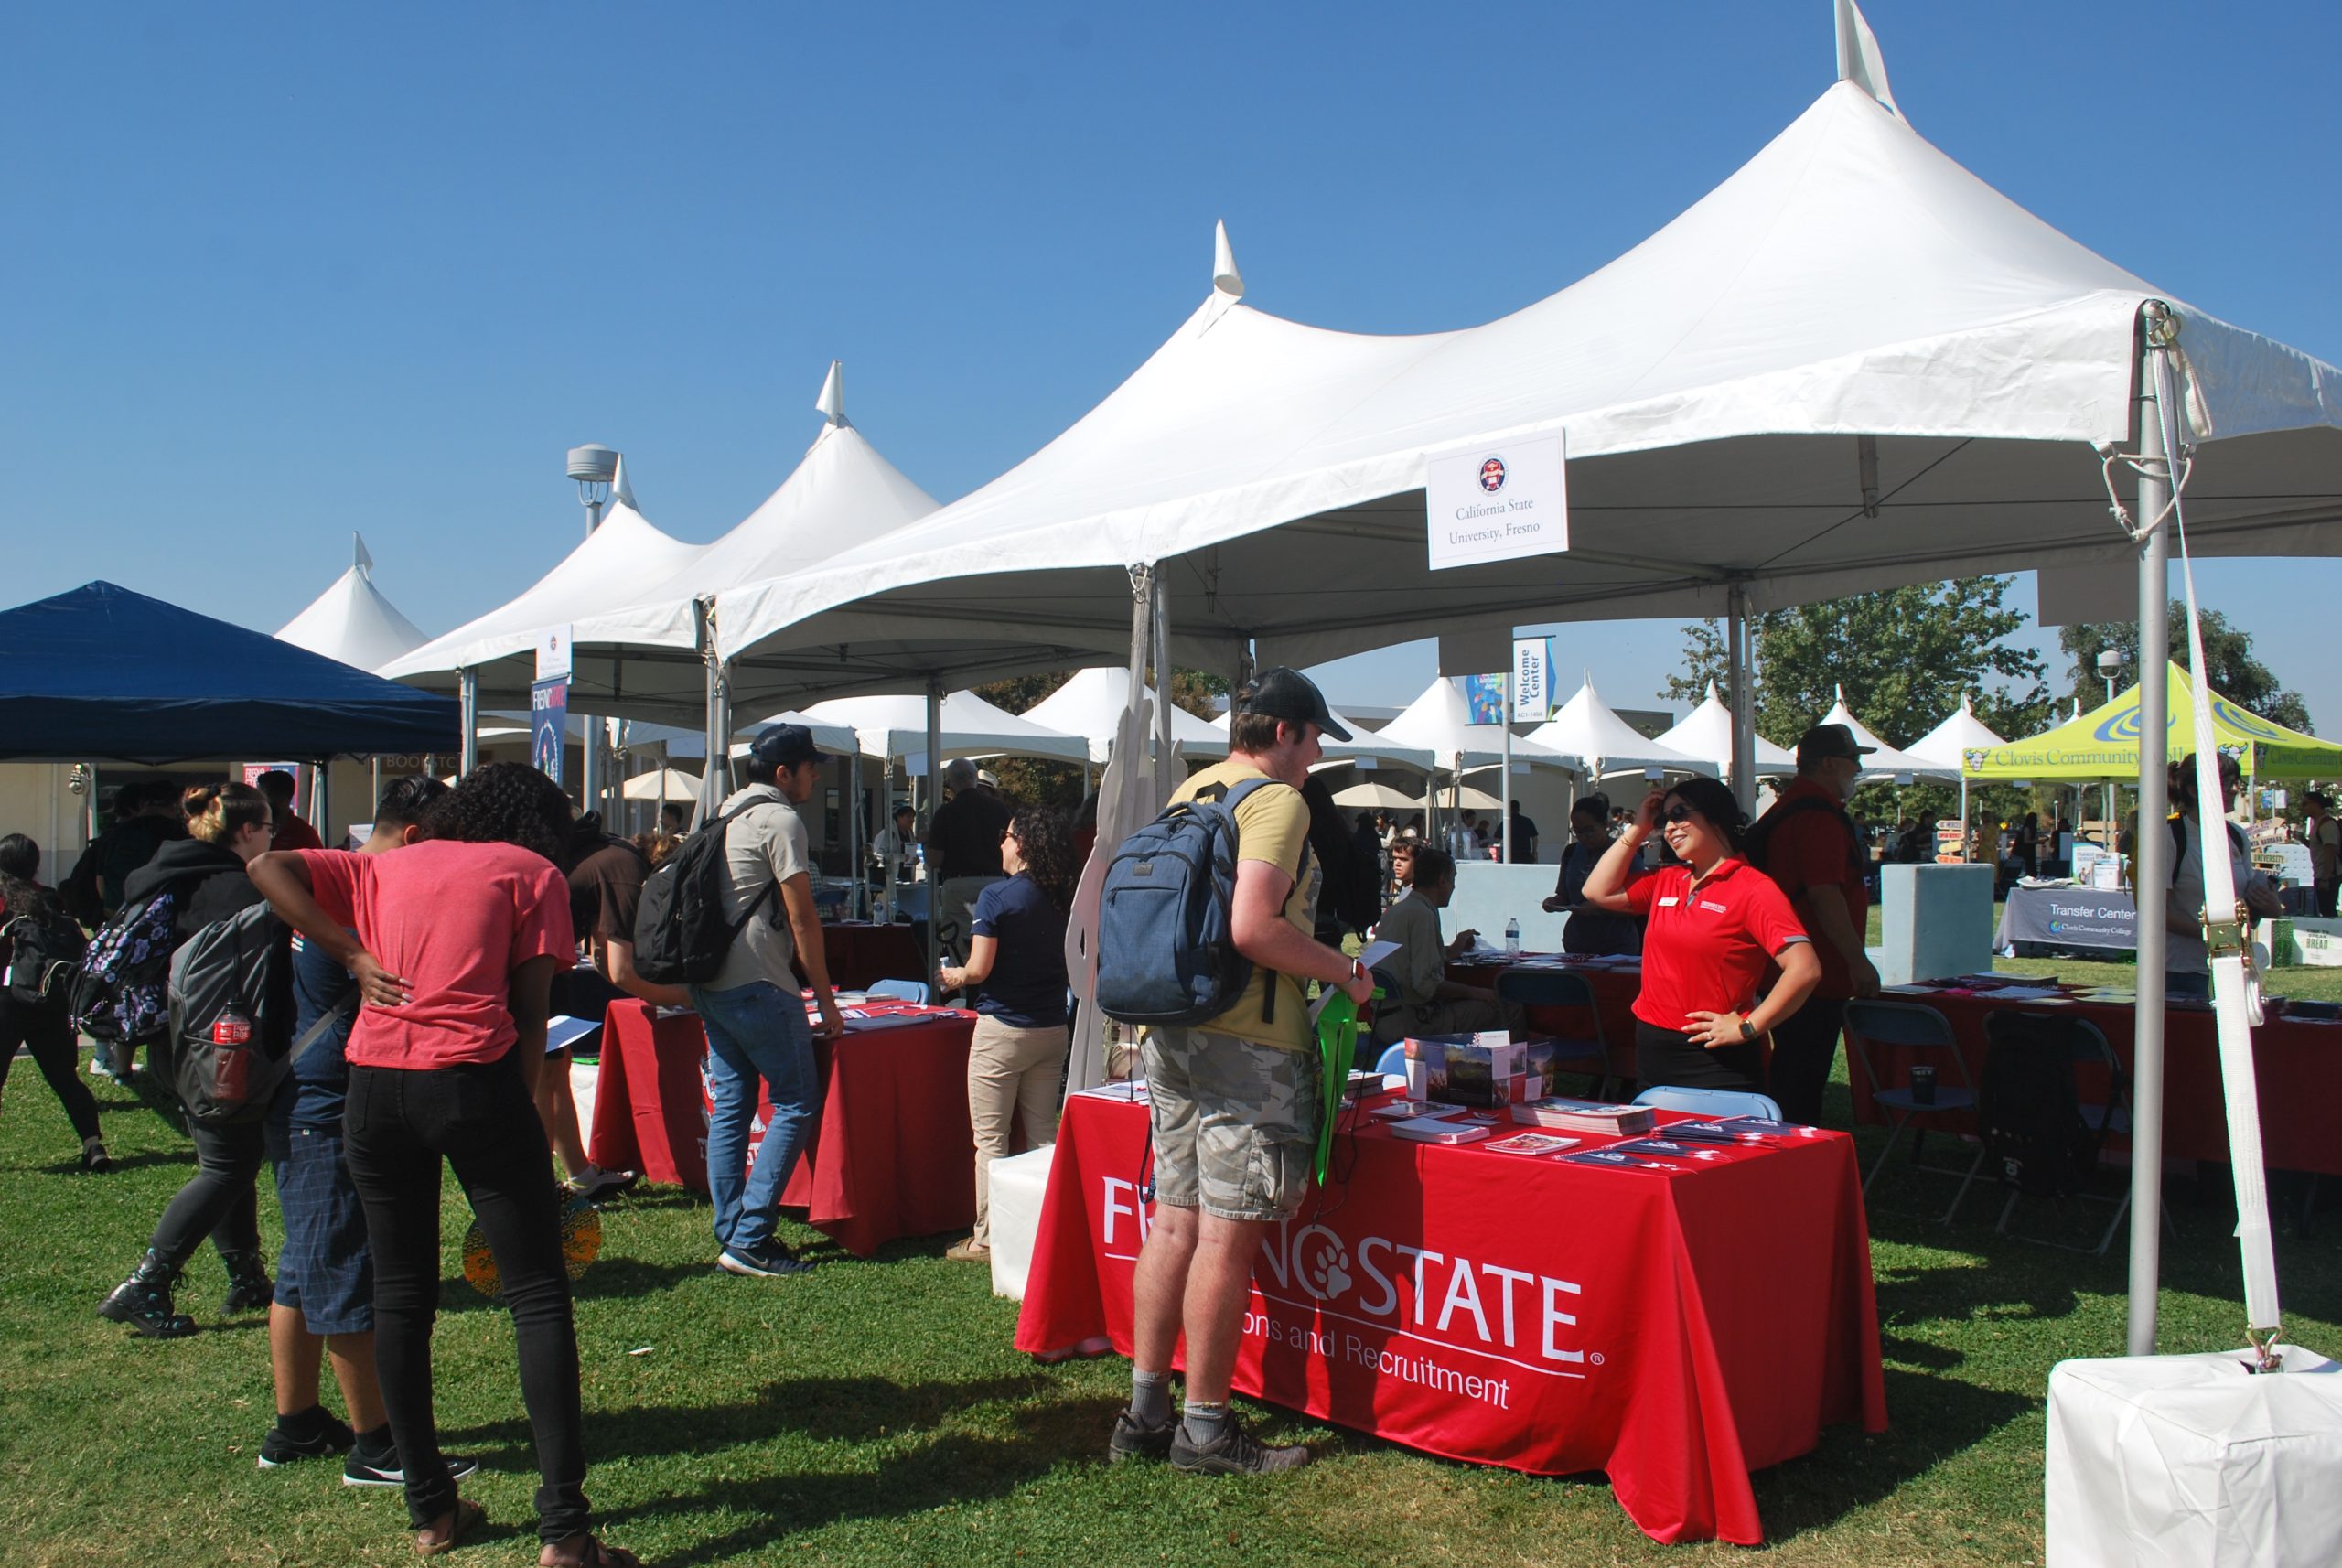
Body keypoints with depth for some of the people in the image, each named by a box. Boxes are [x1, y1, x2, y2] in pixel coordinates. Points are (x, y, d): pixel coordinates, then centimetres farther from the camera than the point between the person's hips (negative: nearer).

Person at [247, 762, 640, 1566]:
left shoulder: (387, 867, 22)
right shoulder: (534, 873, 10)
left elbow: (267, 866, 14)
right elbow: (529, 1011, 3)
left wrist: (353, 955, 8)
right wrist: (524, 1115, 7)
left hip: (373, 1086, 5)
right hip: (473, 1078, -5)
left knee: (401, 1295, 15)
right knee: (538, 1296, 0)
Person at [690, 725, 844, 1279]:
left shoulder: (728, 815, 18)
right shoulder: (780, 821, -11)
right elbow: (802, 919, -12)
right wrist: (826, 1000, -6)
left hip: (710, 984, 9)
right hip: (757, 986, -9)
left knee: (729, 1107, 11)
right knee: (796, 1102, -3)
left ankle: (732, 1234, 14)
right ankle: (748, 1239, -6)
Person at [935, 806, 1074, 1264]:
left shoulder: (997, 897, -13)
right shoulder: (1064, 899, 3)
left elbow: (979, 969, -15)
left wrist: (953, 977, 5)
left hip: (1003, 1028, -6)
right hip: (1052, 1028, 6)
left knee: (990, 1139, 2)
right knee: (1044, 1134, 12)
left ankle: (988, 1239, 6)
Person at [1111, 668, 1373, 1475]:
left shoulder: (1188, 793, 16)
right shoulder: (1277, 801, -12)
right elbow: (1253, 927, -24)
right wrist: (1343, 971, -10)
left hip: (1171, 1035, 9)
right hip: (1247, 1045, -9)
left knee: (1175, 1221, 13)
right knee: (1228, 1236, -1)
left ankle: (1145, 1413, 19)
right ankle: (1205, 1430, 7)